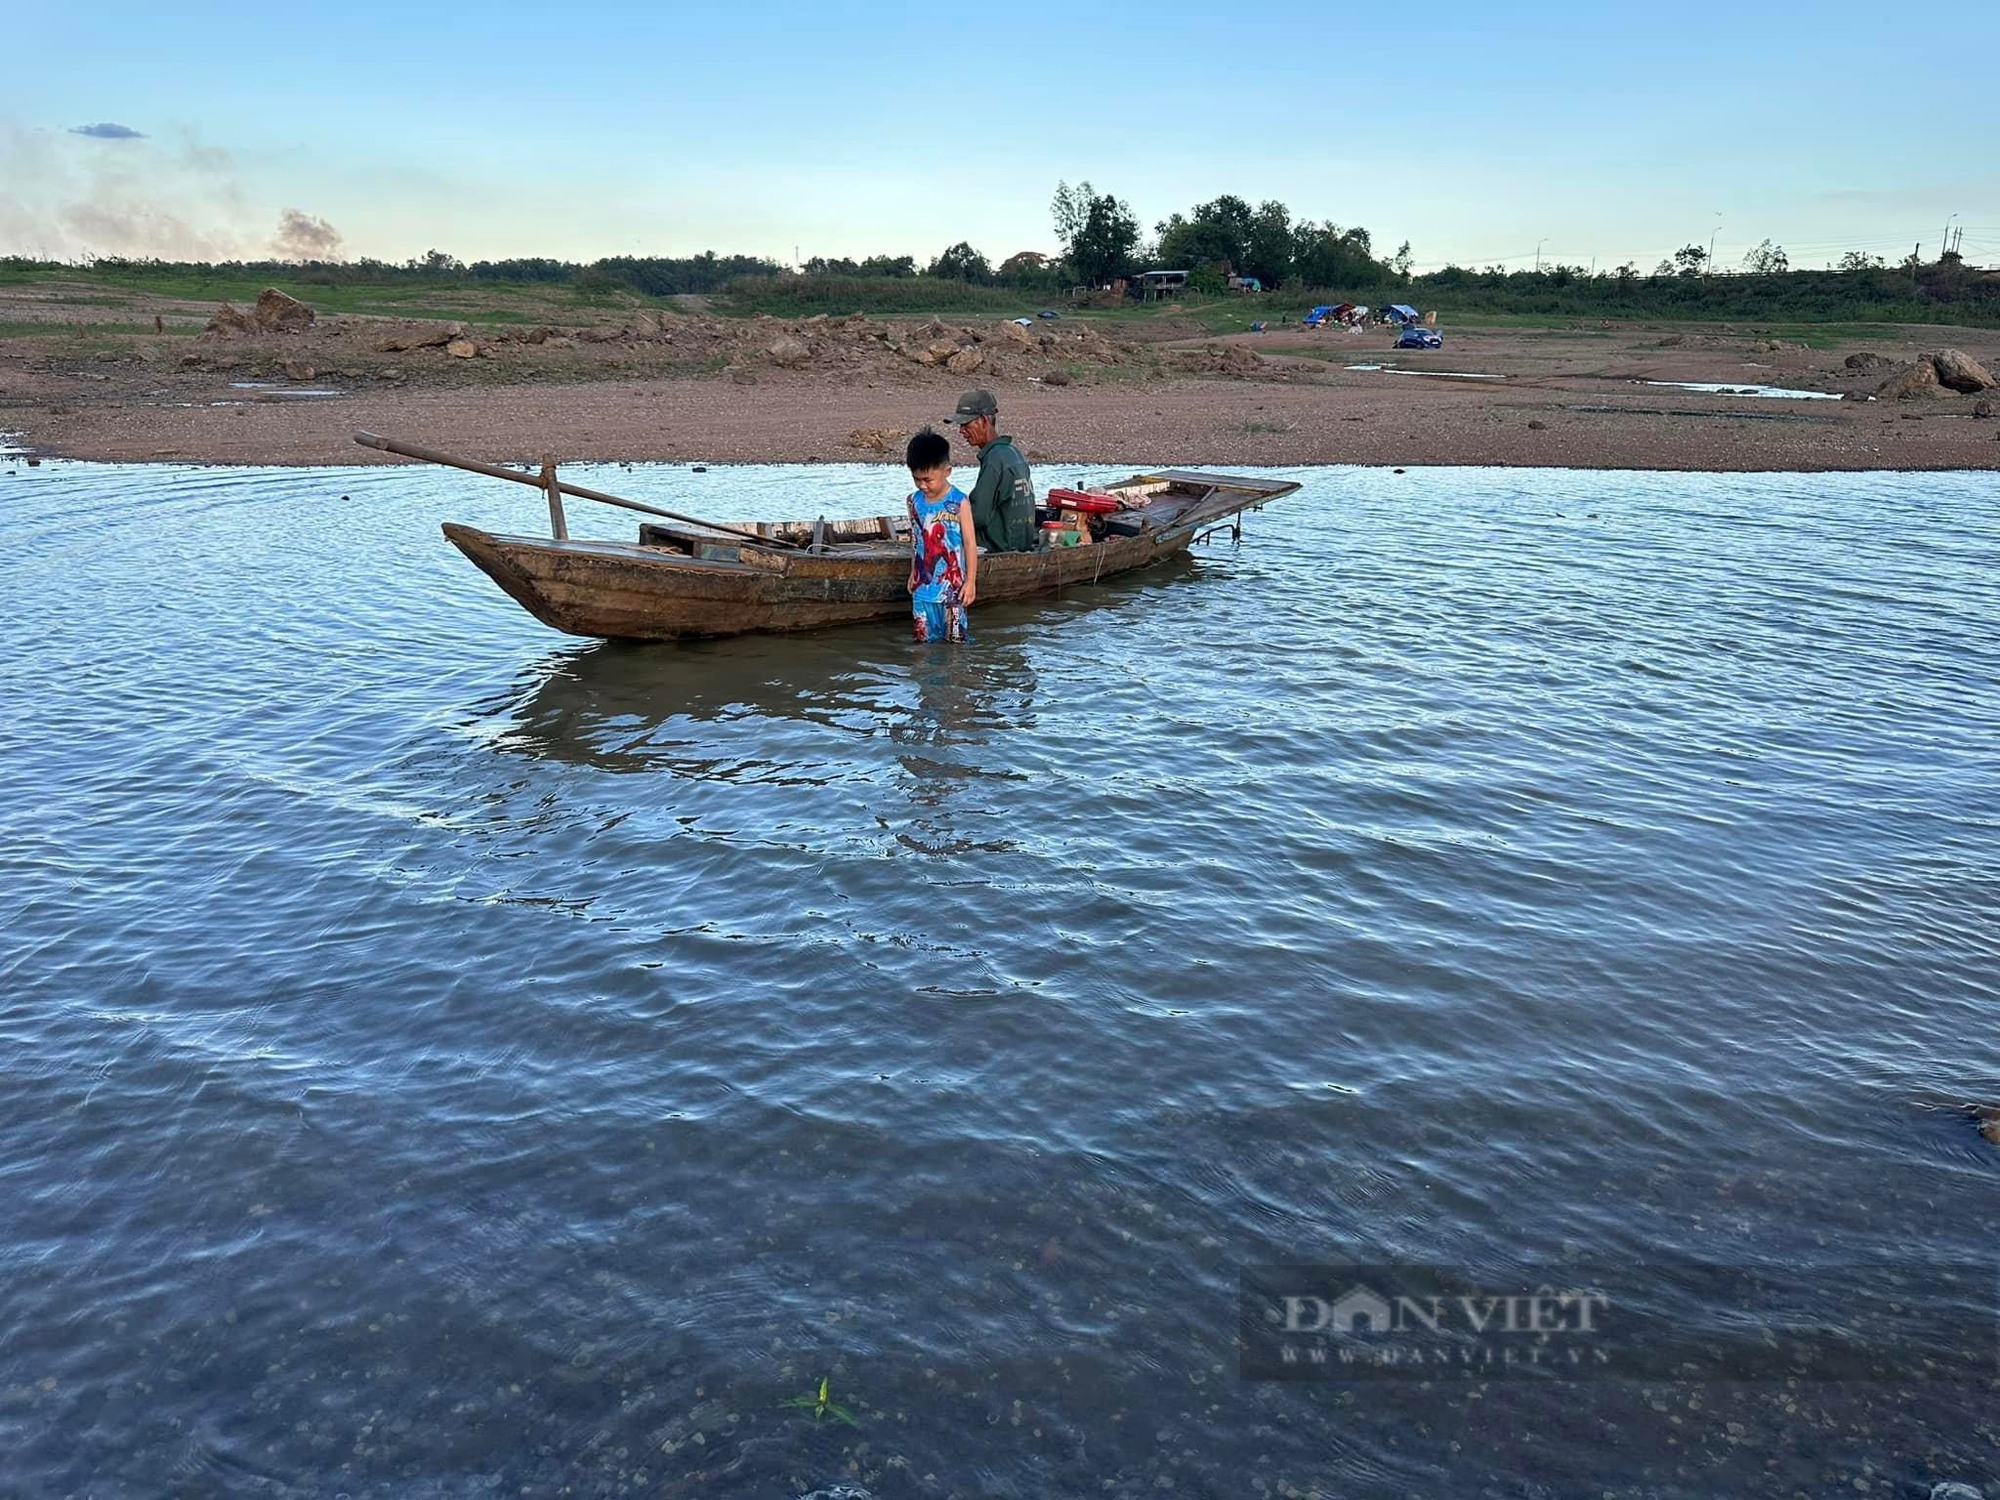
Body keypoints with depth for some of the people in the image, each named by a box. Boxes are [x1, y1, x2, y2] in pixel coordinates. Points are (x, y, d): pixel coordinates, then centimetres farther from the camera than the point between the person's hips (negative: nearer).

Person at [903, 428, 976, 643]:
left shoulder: (959, 503, -10)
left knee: (955, 638, 1)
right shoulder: (915, 501, 4)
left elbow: (969, 544, -7)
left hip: (951, 584, -4)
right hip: (923, 584, 4)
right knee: (924, 637, 9)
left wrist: (971, 581, -8)